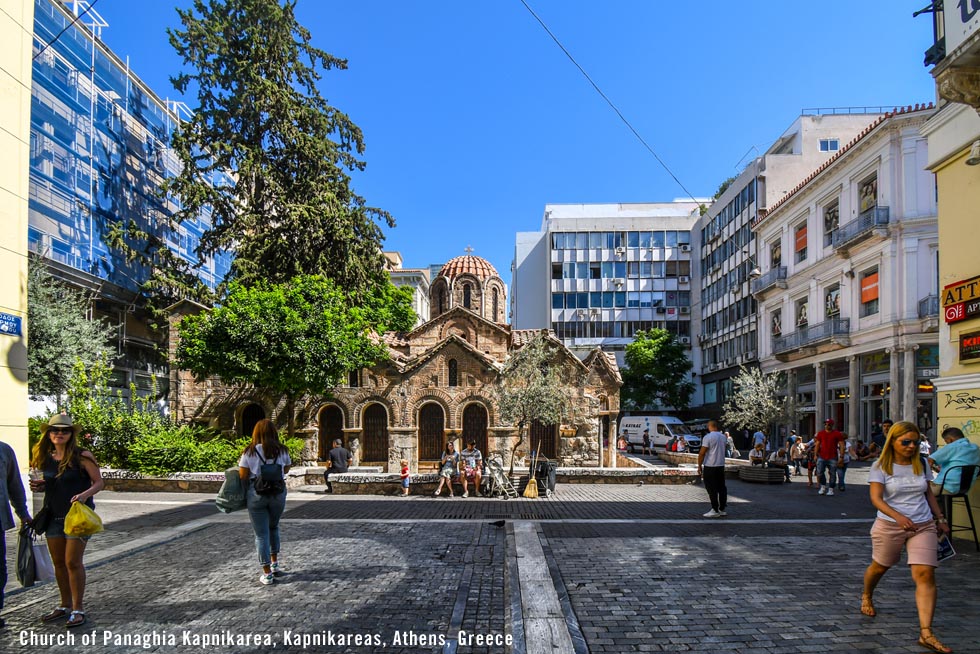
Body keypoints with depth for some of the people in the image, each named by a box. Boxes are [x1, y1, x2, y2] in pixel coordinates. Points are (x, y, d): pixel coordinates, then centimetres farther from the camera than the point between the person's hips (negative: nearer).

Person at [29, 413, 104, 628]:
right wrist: (38, 487, -2)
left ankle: (78, 609, 6)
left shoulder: (82, 456, -11)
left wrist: (85, 494, -27)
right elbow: (48, 484, 20)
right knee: (58, 562, 13)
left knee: (73, 562, -5)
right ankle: (65, 606, 27)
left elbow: (99, 482, -9)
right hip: (53, 515, 6)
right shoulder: (45, 457, 5)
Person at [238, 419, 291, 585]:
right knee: (274, 527, 25)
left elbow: (242, 476, -5)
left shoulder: (250, 451, -6)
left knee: (261, 534, 4)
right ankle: (275, 563, 29)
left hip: (256, 494, -2)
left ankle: (267, 574, 5)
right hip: (278, 493, 2)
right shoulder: (282, 450, 0)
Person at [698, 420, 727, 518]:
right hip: (721, 466, 7)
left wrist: (699, 466, -8)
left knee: (712, 489, -2)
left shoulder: (708, 437, -14)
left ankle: (715, 510, -1)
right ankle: (722, 509, 17)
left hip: (710, 467, -7)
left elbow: (702, 453, -15)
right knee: (721, 488, 12)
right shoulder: (723, 437, 8)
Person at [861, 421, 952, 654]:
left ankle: (926, 633, -13)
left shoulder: (921, 464, 5)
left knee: (925, 574, -13)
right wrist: (898, 516, -32)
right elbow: (876, 498, -18)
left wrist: (940, 519, 14)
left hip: (923, 527, 3)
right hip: (889, 527, -2)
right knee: (879, 567, 16)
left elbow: (929, 494, 18)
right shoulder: (881, 467, -9)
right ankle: (866, 596, 48)